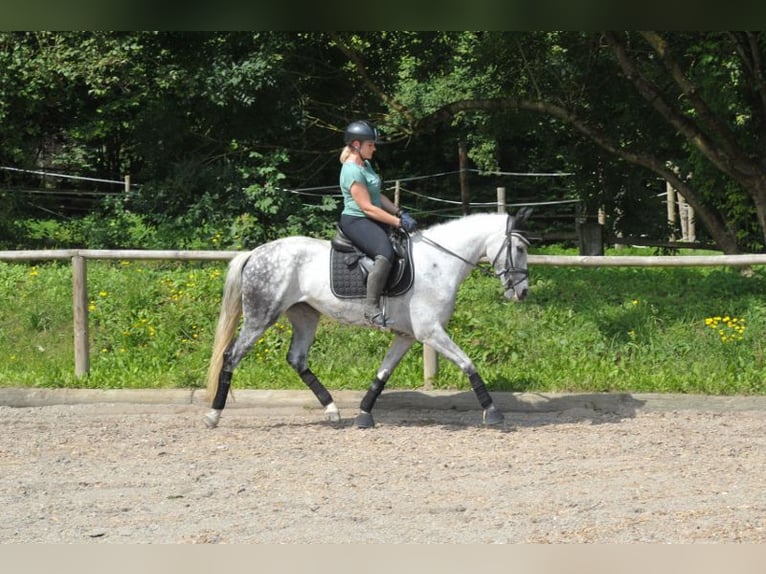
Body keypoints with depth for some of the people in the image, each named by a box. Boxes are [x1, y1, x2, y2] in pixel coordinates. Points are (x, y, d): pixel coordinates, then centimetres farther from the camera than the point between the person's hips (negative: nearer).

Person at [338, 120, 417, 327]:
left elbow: (378, 196, 21)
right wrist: (399, 222, -20)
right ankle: (371, 307, -33)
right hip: (355, 222, -11)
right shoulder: (352, 171, -18)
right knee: (385, 253, -34)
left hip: (371, 221, 11)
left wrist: (400, 213, 6)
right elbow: (368, 207, -20)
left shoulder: (366, 165, 14)